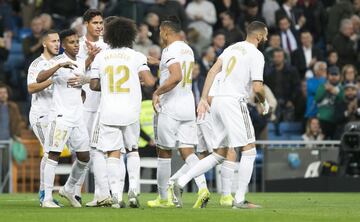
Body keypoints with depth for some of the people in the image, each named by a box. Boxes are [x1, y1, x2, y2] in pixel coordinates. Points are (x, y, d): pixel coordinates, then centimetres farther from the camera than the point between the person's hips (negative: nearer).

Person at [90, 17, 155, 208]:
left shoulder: (100, 57, 4)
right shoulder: (136, 57, -1)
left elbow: (94, 85, 7)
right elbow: (150, 81, -9)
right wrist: (142, 78, 13)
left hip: (108, 113, 0)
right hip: (131, 112, 0)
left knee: (113, 153, 0)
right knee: (132, 150, 18)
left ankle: (116, 195, -10)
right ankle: (133, 189, 5)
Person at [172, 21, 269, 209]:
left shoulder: (232, 48, 17)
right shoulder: (256, 55, -6)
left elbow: (212, 71, 11)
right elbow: (257, 88, -13)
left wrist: (203, 99, 9)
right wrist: (264, 103, 8)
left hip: (217, 101, 8)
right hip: (234, 102, -8)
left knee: (219, 154, 12)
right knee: (249, 151, -1)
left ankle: (181, 183, 3)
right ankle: (239, 199, -4)